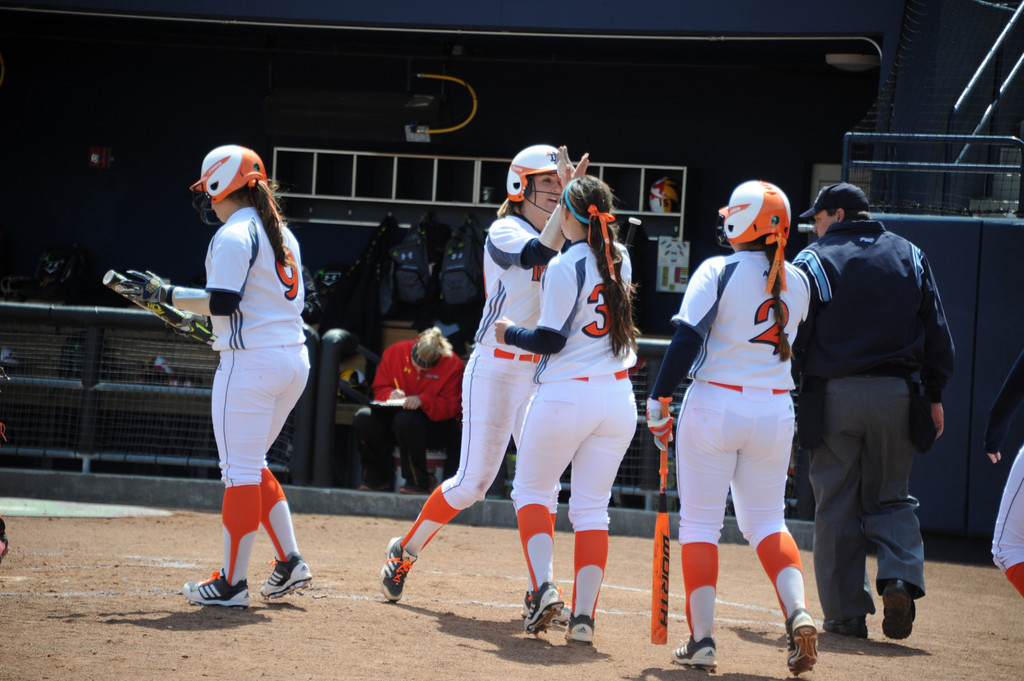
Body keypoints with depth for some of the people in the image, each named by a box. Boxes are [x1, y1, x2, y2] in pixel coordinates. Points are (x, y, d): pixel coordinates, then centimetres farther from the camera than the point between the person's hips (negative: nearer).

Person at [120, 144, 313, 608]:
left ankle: (232, 583, -3)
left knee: (241, 471, -5)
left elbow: (223, 302, -19)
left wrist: (165, 294, -9)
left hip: (252, 361, -9)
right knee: (250, 465, 19)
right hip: (294, 358, 9)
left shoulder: (234, 235, -11)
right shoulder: (282, 234, 17)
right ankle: (289, 562, 13)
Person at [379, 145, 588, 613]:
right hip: (496, 368, -6)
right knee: (472, 482, -4)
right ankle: (404, 553, 15)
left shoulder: (563, 238, 12)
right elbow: (536, 255, -30)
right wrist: (568, 201, -36)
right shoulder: (504, 232, -9)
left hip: (541, 374, 6)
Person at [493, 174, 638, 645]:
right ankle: (584, 616, 1)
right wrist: (575, 181, 33)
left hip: (564, 395, -5)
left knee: (532, 489, 15)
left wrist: (510, 333, 6)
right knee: (592, 507, 9)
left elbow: (551, 339, -13)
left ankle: (543, 585, -4)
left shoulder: (564, 266, -13)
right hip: (618, 398, 5)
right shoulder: (620, 258, 5)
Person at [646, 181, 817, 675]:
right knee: (766, 521, 13)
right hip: (775, 412, 4)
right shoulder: (796, 282, 6)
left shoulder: (718, 272, -9)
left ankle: (702, 639, 0)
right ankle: (798, 612, -11)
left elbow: (687, 340, -13)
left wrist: (658, 402, -8)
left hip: (714, 406, -4)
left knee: (699, 523, 4)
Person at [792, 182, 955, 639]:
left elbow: (792, 336, -6)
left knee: (836, 507, 4)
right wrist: (934, 395, 12)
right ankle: (901, 577, -12)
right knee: (891, 497, 14)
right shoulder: (910, 256, 9)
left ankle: (846, 614, 3)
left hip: (833, 394, -3)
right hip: (895, 394, 3)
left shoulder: (814, 261, -2)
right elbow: (936, 331, 8)